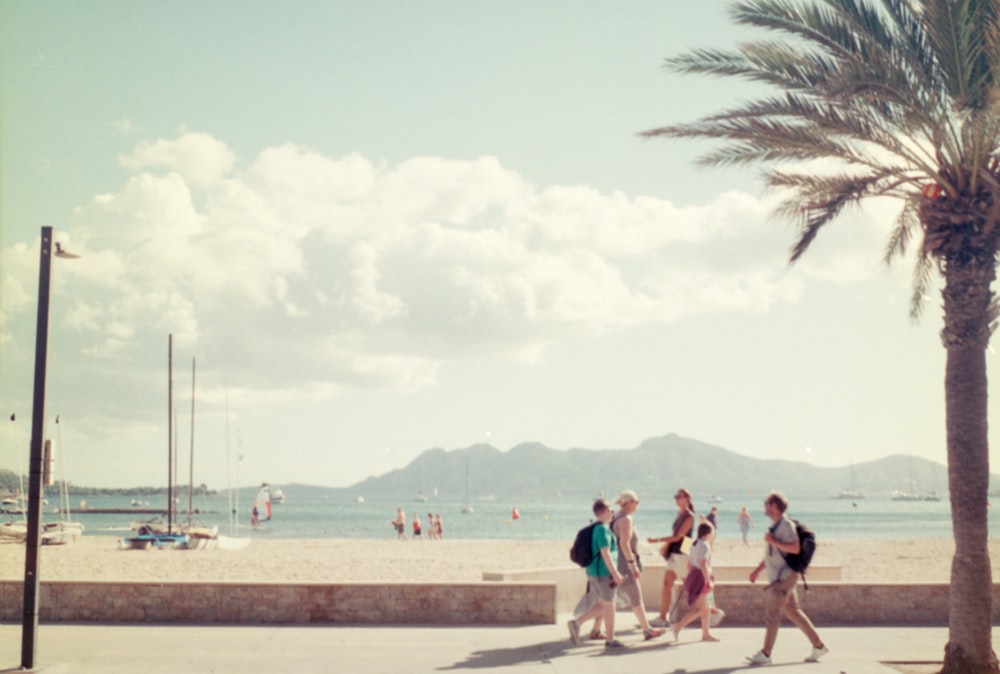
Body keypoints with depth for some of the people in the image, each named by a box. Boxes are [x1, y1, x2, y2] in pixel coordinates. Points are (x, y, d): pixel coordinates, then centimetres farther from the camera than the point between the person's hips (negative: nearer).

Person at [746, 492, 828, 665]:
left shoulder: (786, 525, -13)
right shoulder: (775, 526, 16)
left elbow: (795, 548, -25)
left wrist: (772, 540, -22)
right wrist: (757, 570, 21)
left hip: (784, 577, -10)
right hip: (778, 577, 10)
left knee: (771, 614, -7)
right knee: (794, 612, 12)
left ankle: (765, 654, -3)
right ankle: (818, 646, 17)